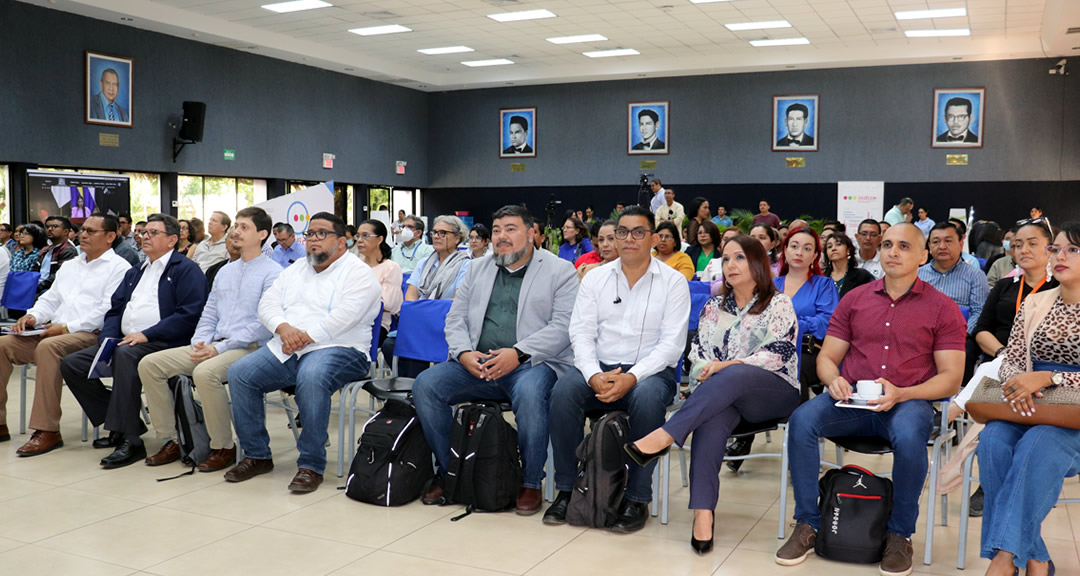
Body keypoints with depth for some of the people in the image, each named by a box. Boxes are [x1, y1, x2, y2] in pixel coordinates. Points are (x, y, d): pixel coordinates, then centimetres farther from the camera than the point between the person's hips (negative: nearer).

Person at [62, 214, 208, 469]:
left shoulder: (186, 270, -1)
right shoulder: (134, 273, 26)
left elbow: (189, 314, -14)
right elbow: (115, 311, 23)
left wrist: (147, 334, -19)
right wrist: (108, 338, 1)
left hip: (162, 343, -9)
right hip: (123, 341, 9)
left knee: (126, 354, -38)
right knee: (71, 365, -5)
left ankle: (129, 440, -33)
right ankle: (122, 423, 1)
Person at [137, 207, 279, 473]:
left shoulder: (272, 272, -4)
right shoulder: (225, 271, 21)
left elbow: (264, 324, -13)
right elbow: (209, 315, 22)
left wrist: (220, 348, -17)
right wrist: (199, 344, 0)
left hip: (249, 348, -8)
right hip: (214, 347, 8)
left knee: (205, 372, -36)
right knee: (149, 364, -4)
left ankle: (223, 448, -17)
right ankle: (170, 441, 1)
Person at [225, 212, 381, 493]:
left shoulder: (357, 272, 0)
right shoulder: (294, 271, 23)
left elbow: (344, 316, -15)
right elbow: (268, 303, 11)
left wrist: (305, 338, -18)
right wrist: (283, 327, -11)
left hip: (337, 349, -7)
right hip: (286, 350, 7)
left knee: (311, 378, -38)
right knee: (239, 373, -13)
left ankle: (311, 465, -25)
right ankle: (257, 455, -1)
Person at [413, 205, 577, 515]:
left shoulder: (560, 271, 5)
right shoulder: (478, 269, 21)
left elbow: (563, 326, -7)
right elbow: (455, 318, 15)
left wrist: (518, 353, -19)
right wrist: (464, 353, -6)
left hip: (532, 363, -4)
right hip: (477, 364, 5)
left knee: (529, 393, -37)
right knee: (424, 385, -17)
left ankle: (531, 483, -16)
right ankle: (447, 472, -1)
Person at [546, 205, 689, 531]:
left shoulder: (673, 281, 2)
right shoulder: (595, 279, 10)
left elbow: (672, 342, -6)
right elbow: (581, 333, 2)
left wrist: (632, 377, -21)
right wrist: (594, 375, -17)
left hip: (650, 371, -2)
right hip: (600, 369, 3)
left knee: (646, 397, -36)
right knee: (564, 390, -27)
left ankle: (637, 498, -21)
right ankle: (566, 489, -14)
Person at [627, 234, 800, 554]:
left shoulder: (779, 304, 5)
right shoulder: (714, 306, 20)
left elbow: (780, 354, -8)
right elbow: (698, 351, 14)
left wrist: (726, 366, -18)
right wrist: (705, 372, -10)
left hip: (774, 393, -3)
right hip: (724, 394, 3)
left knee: (732, 377, -39)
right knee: (712, 416, -35)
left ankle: (663, 437, -47)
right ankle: (703, 512, -45)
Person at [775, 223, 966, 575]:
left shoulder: (942, 309, 5)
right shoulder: (855, 299, 13)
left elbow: (951, 377, -1)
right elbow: (827, 356, 13)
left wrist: (900, 394, -18)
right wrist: (834, 380, -12)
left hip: (909, 401, -2)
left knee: (909, 437, -37)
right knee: (801, 420, -27)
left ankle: (900, 534, -11)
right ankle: (807, 524, -12)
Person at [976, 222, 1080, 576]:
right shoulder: (1034, 304, 13)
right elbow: (1010, 362, 10)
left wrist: (1046, 377, -24)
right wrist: (1018, 384, -15)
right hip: (1029, 410, 4)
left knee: (1037, 445, -36)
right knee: (993, 439, -30)